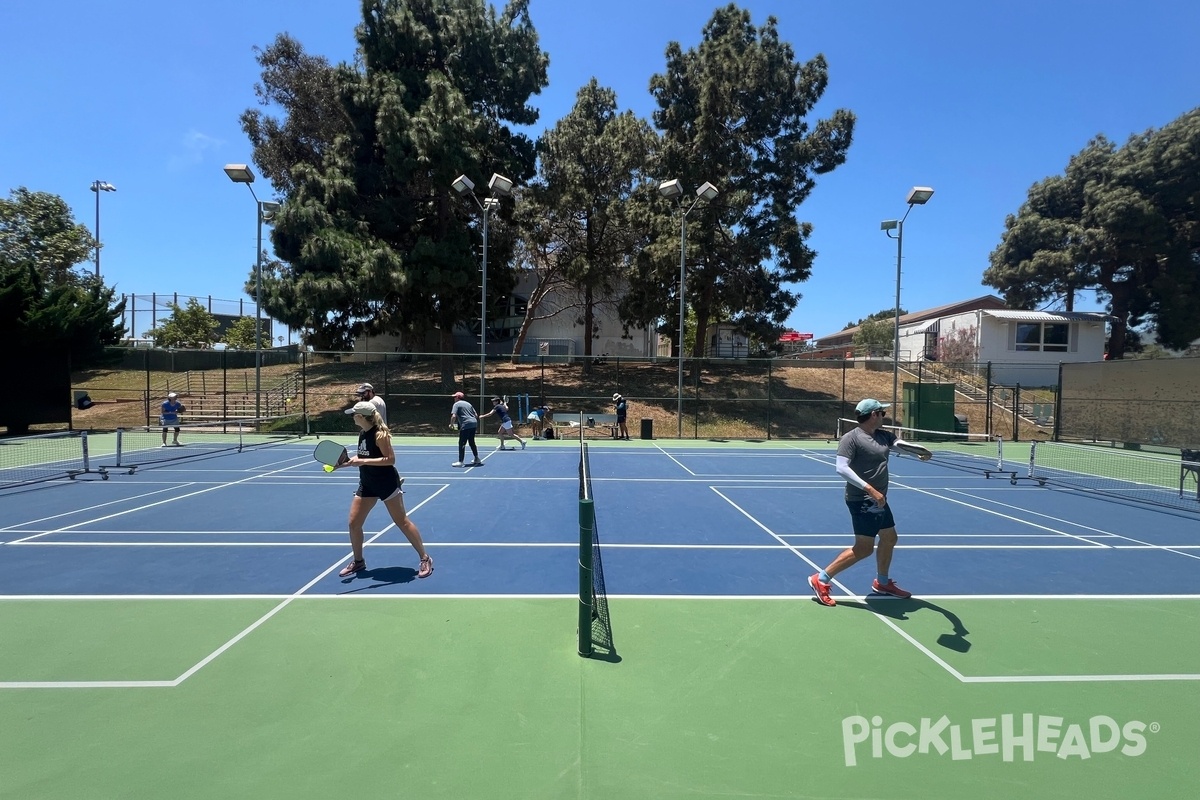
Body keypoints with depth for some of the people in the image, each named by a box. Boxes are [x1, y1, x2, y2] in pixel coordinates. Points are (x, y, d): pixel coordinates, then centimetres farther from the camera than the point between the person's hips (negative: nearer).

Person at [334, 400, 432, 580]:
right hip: (367, 484, 8)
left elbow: (390, 459, -25)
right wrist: (343, 463, 5)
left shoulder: (380, 434, -19)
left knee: (401, 521, -3)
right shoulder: (362, 433, 5)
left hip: (386, 483, -8)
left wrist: (363, 461, -29)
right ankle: (358, 561, 26)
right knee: (354, 523, 6)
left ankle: (425, 559, 7)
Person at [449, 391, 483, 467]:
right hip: (474, 424, 7)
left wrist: (451, 424, 1)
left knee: (462, 443, -4)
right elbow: (476, 415, 19)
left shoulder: (456, 404, 1)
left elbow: (454, 416, -13)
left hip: (466, 425, -7)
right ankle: (477, 459, 26)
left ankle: (460, 462, -8)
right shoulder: (468, 404, 22)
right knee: (471, 442, 20)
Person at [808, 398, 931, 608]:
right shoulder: (851, 438, -17)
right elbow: (842, 468, -25)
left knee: (889, 538, 21)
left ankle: (882, 582, 41)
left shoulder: (883, 436, 8)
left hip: (879, 500, 9)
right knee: (863, 548, -7)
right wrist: (870, 489, -30)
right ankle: (821, 580, 0)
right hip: (862, 501, -9)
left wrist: (921, 451, -27)